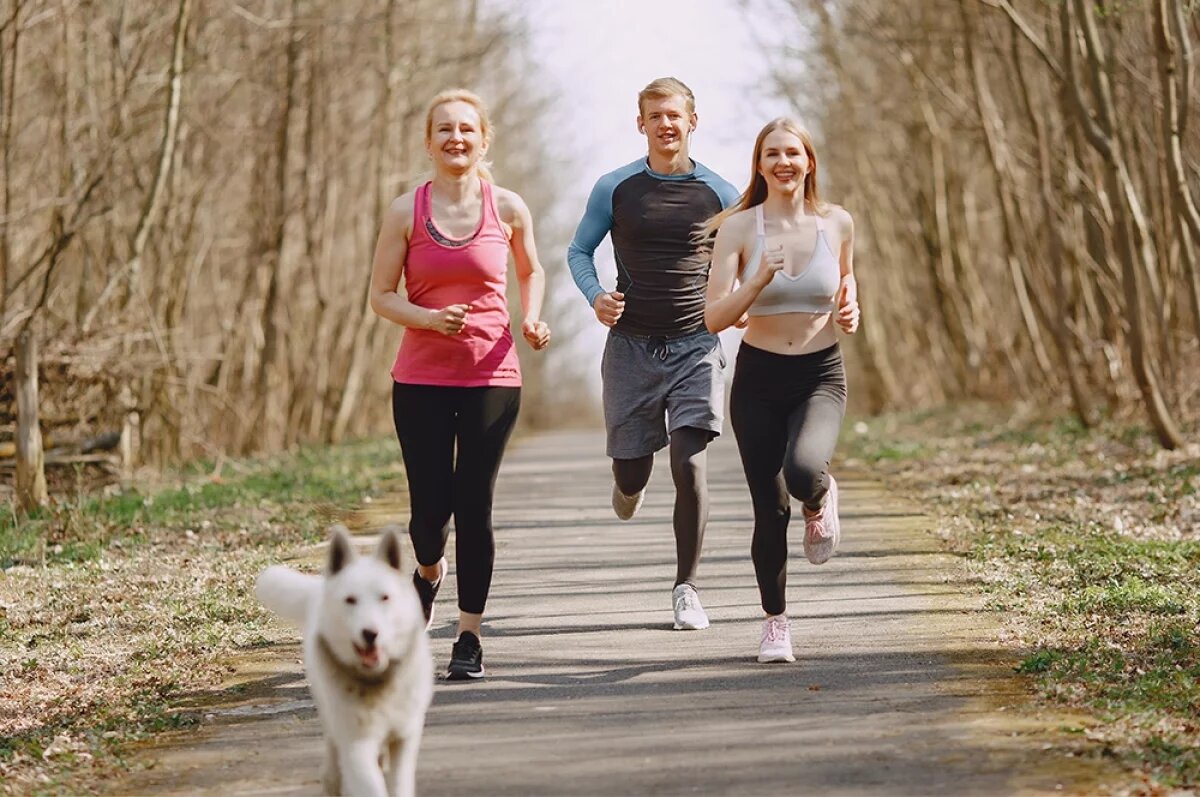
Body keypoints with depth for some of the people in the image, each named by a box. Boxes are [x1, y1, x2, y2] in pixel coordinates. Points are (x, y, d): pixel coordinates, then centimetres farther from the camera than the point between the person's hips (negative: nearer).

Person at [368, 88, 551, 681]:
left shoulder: (507, 209, 3)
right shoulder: (407, 211, 0)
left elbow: (531, 271, 20)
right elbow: (381, 295, 2)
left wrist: (532, 321, 2)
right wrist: (430, 318, -16)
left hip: (492, 377, 0)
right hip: (421, 379, 0)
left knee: (474, 505, -2)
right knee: (430, 507, -1)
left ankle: (469, 638, 10)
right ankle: (429, 571, 36)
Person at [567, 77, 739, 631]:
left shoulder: (718, 194, 2)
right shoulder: (615, 189, 1)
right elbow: (579, 251, 10)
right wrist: (595, 297, -9)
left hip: (696, 347, -1)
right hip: (632, 345, 1)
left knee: (690, 464, -14)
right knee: (631, 470, 4)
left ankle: (686, 588, 0)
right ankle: (630, 483, 45)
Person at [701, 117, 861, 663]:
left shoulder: (836, 223, 0)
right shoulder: (738, 227, -5)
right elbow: (715, 317, -11)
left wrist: (849, 311, -1)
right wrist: (760, 281, -27)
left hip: (821, 377, 0)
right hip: (758, 376, 0)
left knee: (803, 471, -29)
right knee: (770, 509, 2)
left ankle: (820, 501, 9)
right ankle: (774, 623, 22)